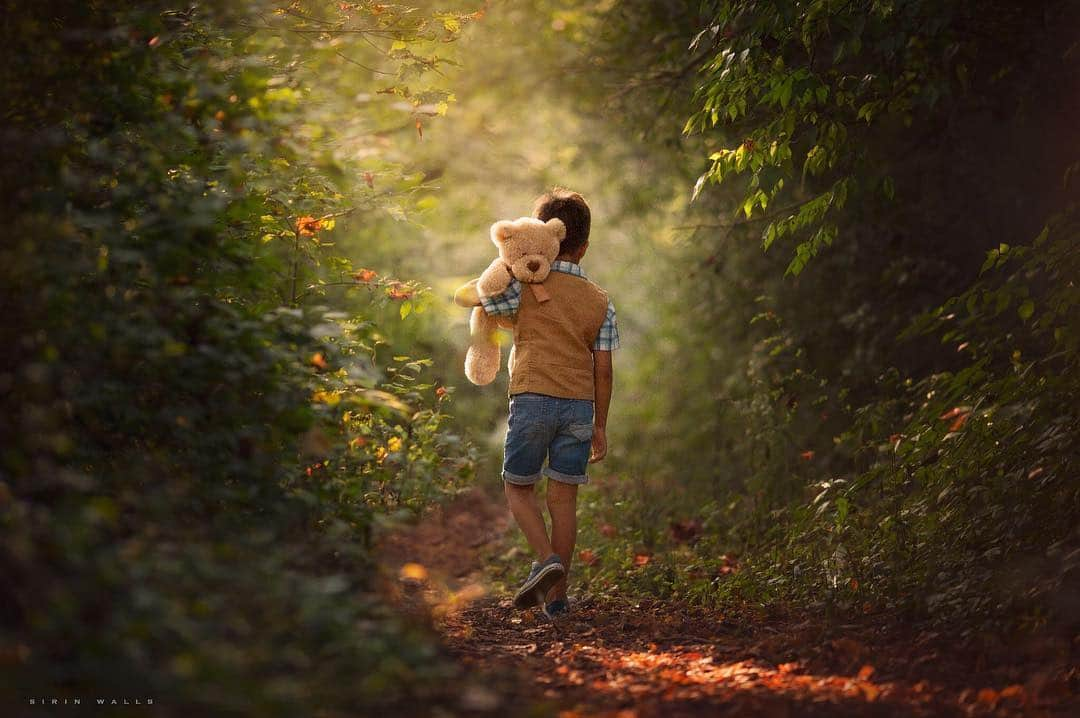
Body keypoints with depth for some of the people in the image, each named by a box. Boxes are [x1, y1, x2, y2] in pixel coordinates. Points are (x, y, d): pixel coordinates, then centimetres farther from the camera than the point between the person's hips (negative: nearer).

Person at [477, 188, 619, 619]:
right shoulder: (600, 301, 9)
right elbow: (603, 369, 7)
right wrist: (600, 426, 13)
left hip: (533, 400, -2)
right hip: (579, 406, 3)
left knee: (518, 488, 11)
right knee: (564, 499, 5)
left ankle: (547, 560, -11)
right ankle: (556, 596, 5)